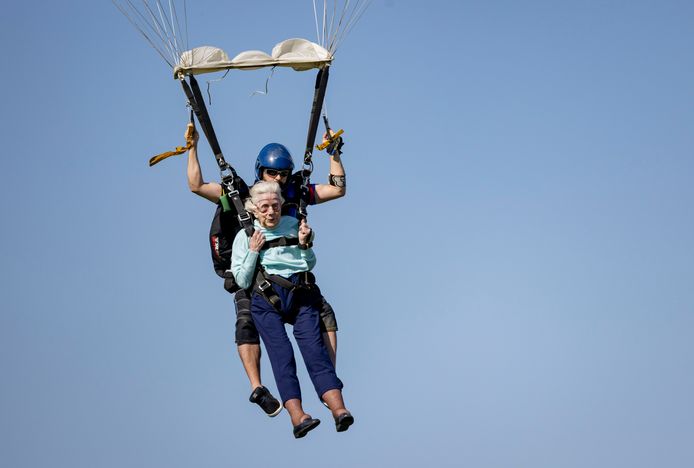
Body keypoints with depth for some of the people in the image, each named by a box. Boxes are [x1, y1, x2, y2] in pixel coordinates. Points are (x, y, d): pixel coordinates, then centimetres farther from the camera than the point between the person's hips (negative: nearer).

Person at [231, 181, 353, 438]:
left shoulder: (293, 225, 20)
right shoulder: (245, 236, 15)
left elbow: (310, 265, 23)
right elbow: (242, 281, 9)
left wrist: (305, 245, 6)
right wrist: (253, 252, 0)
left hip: (301, 293, 1)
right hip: (266, 299, -1)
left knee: (313, 347, -18)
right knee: (281, 352, -20)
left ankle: (339, 409, -33)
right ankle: (297, 416, -34)